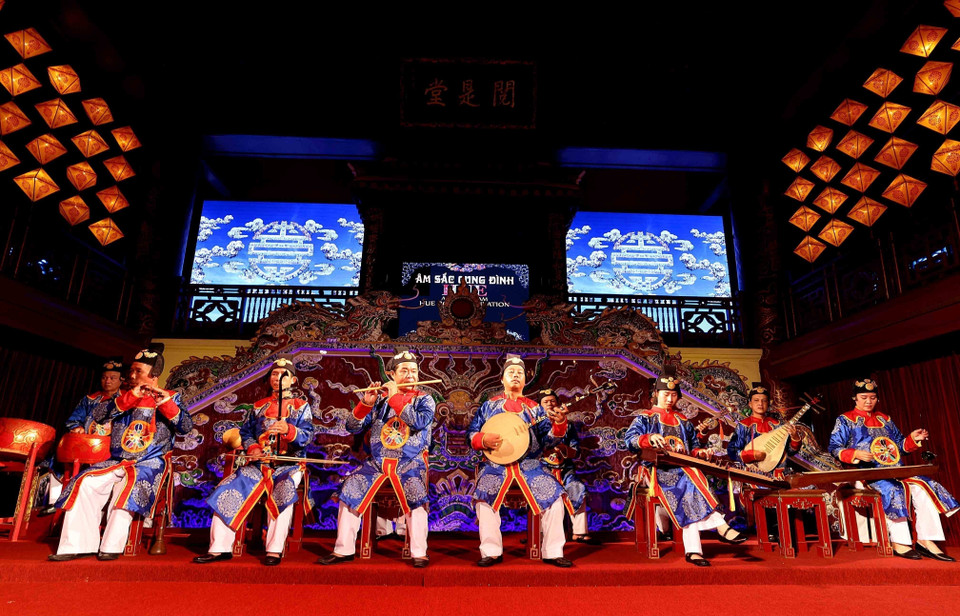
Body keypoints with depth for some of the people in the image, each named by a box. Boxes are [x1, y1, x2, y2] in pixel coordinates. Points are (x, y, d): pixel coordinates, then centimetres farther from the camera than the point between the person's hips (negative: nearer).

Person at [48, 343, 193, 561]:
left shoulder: (169, 397, 4)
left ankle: (112, 546, -26)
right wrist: (129, 397, -19)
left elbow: (186, 426, -12)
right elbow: (99, 416, -5)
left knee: (129, 483, -32)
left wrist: (167, 404, -29)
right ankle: (78, 545, -12)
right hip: (117, 461, 5)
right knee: (85, 483, -19)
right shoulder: (122, 397, 14)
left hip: (150, 463, -4)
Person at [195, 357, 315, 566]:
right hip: (259, 464, 4)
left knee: (282, 493, -34)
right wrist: (252, 448, -5)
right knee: (227, 490, -18)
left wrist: (288, 429, -27)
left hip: (289, 464, -4)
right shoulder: (258, 406, 18)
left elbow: (308, 436, -6)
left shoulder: (301, 406, 6)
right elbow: (245, 432, 17)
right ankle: (220, 548, -10)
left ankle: (275, 550, -28)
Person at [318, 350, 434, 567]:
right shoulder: (380, 399, 9)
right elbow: (353, 428, 3)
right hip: (377, 462, 3)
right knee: (350, 491, -11)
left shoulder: (424, 399, 3)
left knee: (415, 495, -28)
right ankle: (343, 550, 2)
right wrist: (366, 402, -12)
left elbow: (419, 422, -19)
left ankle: (419, 553, -17)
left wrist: (395, 398, -16)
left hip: (410, 463, -3)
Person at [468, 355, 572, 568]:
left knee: (554, 495, -16)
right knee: (484, 496, -24)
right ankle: (491, 552, -9)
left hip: (530, 465, 1)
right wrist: (484, 439, -14)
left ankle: (553, 553, -2)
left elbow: (548, 439, 4)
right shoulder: (490, 405, 10)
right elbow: (471, 433, 8)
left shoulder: (534, 408, 11)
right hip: (496, 464, -1)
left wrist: (559, 424, -16)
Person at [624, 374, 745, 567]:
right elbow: (629, 440, -6)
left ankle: (693, 550, -36)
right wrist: (649, 438, -26)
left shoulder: (683, 421, 26)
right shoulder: (645, 417, 11)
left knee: (690, 494, -30)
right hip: (658, 469, -4)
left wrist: (699, 452, 1)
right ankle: (720, 526, -32)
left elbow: (694, 445, 26)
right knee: (691, 485, -33)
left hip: (683, 468, 4)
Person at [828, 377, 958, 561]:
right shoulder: (845, 420, 4)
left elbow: (899, 444, 25)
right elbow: (834, 448, -5)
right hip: (866, 473, -6)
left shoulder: (885, 419, 23)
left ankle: (926, 541, -17)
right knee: (893, 489, -33)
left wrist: (913, 439, 4)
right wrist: (855, 453, -22)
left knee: (923, 486, -19)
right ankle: (899, 544, -28)